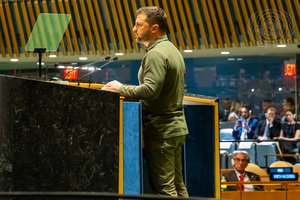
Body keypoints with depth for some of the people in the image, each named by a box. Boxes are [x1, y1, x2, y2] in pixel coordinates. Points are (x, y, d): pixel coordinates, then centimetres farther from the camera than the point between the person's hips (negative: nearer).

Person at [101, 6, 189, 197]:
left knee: (164, 187, -8)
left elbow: (150, 89, -26)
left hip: (161, 129, -10)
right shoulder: (172, 50, 17)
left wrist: (121, 89, -13)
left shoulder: (156, 54, -15)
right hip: (176, 125, 10)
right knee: (178, 184, 11)